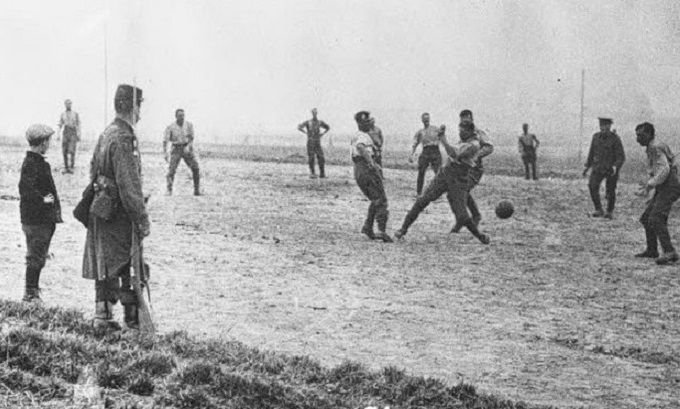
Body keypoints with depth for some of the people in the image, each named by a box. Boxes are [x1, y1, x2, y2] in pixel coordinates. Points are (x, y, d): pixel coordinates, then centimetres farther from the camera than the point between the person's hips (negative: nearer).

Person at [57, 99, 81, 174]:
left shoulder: (75, 114, 4)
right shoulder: (62, 114, 12)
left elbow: (78, 125, 3)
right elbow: (60, 125, 12)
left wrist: (79, 135, -4)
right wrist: (58, 134, 3)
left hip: (73, 133, -3)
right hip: (65, 133, 3)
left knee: (71, 151, -12)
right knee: (64, 151, 0)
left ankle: (71, 167, -9)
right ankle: (66, 167, 7)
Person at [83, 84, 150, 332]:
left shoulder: (106, 133, 11)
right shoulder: (124, 138, -20)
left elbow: (94, 172, 20)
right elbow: (129, 185, -23)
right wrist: (142, 219, -19)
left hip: (101, 211, 9)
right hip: (119, 215, -9)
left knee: (106, 268, 12)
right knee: (129, 267, 1)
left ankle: (103, 318, 16)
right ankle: (133, 316, 9)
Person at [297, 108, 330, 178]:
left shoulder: (320, 122, 8)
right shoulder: (308, 122, -1)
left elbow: (328, 127, 24)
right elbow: (299, 127, -7)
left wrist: (322, 133, 9)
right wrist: (306, 133, -9)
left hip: (318, 143, 3)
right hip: (310, 143, -3)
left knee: (321, 158, -4)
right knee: (311, 159, -2)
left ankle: (322, 174, 1)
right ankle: (312, 174, 4)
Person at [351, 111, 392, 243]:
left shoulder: (354, 136, 21)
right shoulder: (363, 136, -9)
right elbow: (360, 147, -32)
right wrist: (371, 163, -41)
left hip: (358, 173, 9)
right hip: (369, 171, -9)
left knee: (375, 201, 20)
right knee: (381, 201, -5)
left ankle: (368, 226, 7)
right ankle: (381, 231, -16)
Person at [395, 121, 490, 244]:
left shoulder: (474, 145, -13)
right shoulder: (463, 141, 13)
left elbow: (456, 155, -25)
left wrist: (444, 141, -18)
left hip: (459, 181, -6)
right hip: (444, 174, 6)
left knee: (461, 216, -9)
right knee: (423, 200, -6)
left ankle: (479, 235, 18)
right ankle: (404, 228, 0)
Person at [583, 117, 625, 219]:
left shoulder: (615, 139, -13)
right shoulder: (596, 137, 2)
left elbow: (621, 157, -13)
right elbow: (592, 152, 14)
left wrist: (615, 167, -31)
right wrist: (587, 167, 15)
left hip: (612, 168, -4)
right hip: (598, 167, 4)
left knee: (610, 191, 5)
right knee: (592, 186, -16)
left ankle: (610, 212, 26)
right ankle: (599, 210, -7)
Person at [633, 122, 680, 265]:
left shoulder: (655, 147, -13)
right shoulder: (654, 147, 19)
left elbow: (664, 169, -24)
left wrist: (649, 186, -26)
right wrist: (649, 183, 24)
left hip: (668, 188, -11)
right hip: (664, 189, 11)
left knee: (656, 219, -23)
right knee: (646, 218, 17)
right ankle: (651, 250, 27)